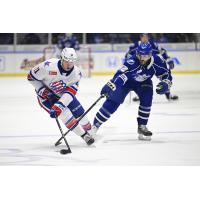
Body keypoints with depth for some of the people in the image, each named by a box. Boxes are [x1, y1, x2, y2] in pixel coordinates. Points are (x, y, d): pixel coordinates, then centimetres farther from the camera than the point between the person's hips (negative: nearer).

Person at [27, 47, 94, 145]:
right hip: (46, 95, -4)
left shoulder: (76, 73, -20)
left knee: (79, 112, 2)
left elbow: (69, 93, -26)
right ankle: (83, 135, -14)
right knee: (65, 113, -22)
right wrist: (42, 90, -23)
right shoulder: (48, 66, -31)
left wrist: (59, 105, -38)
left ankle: (89, 131, 29)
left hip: (63, 94, 4)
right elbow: (31, 76, -17)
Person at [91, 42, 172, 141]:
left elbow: (166, 74, -10)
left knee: (147, 100, -20)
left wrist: (165, 84, -31)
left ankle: (142, 126, -2)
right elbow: (121, 74, -53)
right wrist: (110, 85, -68)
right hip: (127, 81, -3)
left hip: (143, 83, 3)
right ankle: (95, 125, -6)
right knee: (113, 101, -13)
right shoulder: (132, 62, -39)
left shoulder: (157, 62, -26)